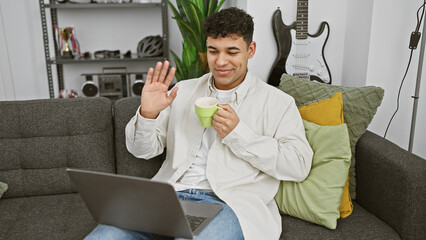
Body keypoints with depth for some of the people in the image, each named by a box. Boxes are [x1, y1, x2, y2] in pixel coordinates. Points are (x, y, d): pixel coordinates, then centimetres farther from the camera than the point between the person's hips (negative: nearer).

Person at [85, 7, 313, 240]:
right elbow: (142, 150, 17)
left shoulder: (277, 102, 8)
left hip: (231, 203, -3)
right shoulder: (183, 90, 18)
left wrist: (238, 133, -10)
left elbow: (299, 165, -3)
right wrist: (147, 114, -6)